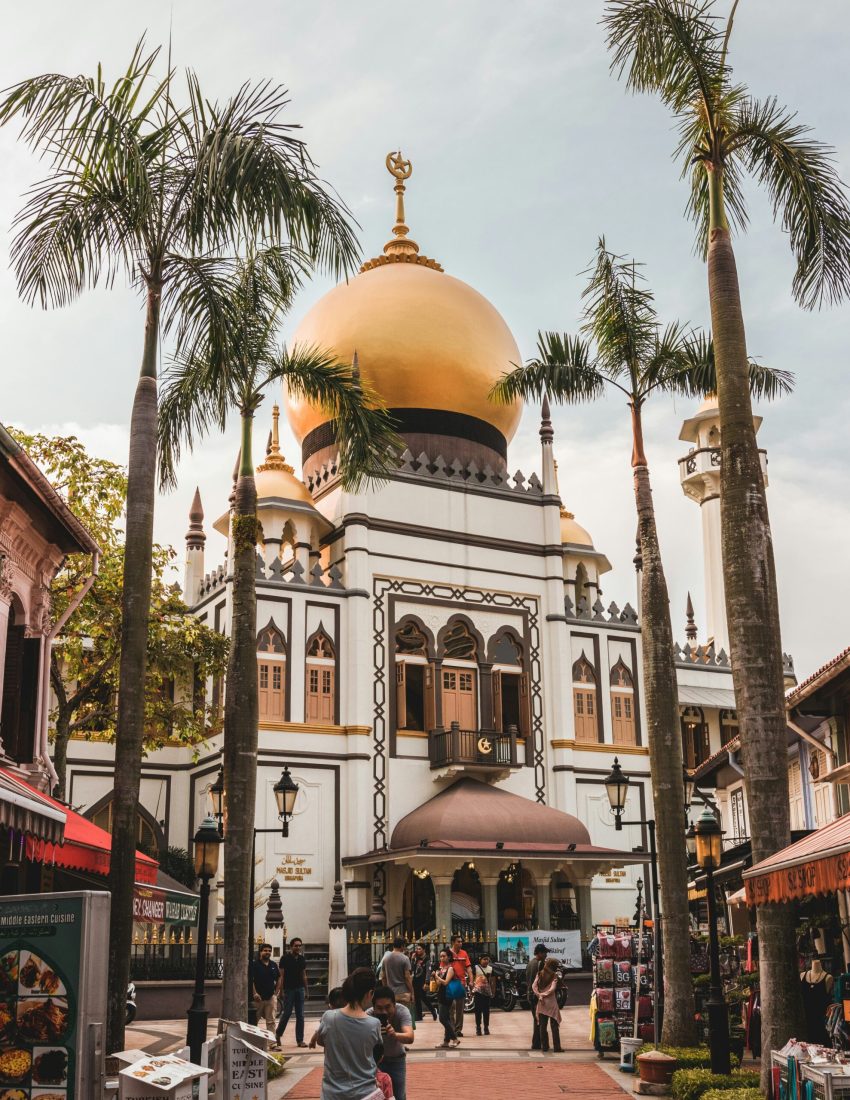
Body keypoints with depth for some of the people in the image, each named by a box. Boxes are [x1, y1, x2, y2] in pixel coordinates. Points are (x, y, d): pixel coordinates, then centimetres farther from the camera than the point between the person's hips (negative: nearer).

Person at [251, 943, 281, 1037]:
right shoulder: (254, 964, -5)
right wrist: (255, 993, -16)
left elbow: (279, 979, 18)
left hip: (270, 997, 4)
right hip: (258, 997, -4)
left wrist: (276, 992, 9)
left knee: (271, 1021, 3)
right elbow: (250, 980, -9)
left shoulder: (274, 965, 9)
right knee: (254, 1021, 5)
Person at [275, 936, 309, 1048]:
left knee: (300, 1015, 4)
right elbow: (281, 975, -7)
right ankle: (278, 1035, 19)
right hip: (289, 989, -5)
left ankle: (300, 1040, 7)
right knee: (286, 1013, -2)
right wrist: (281, 990, -12)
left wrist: (306, 990, 14)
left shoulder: (302, 959, 10)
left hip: (300, 989, 5)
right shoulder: (285, 959, -6)